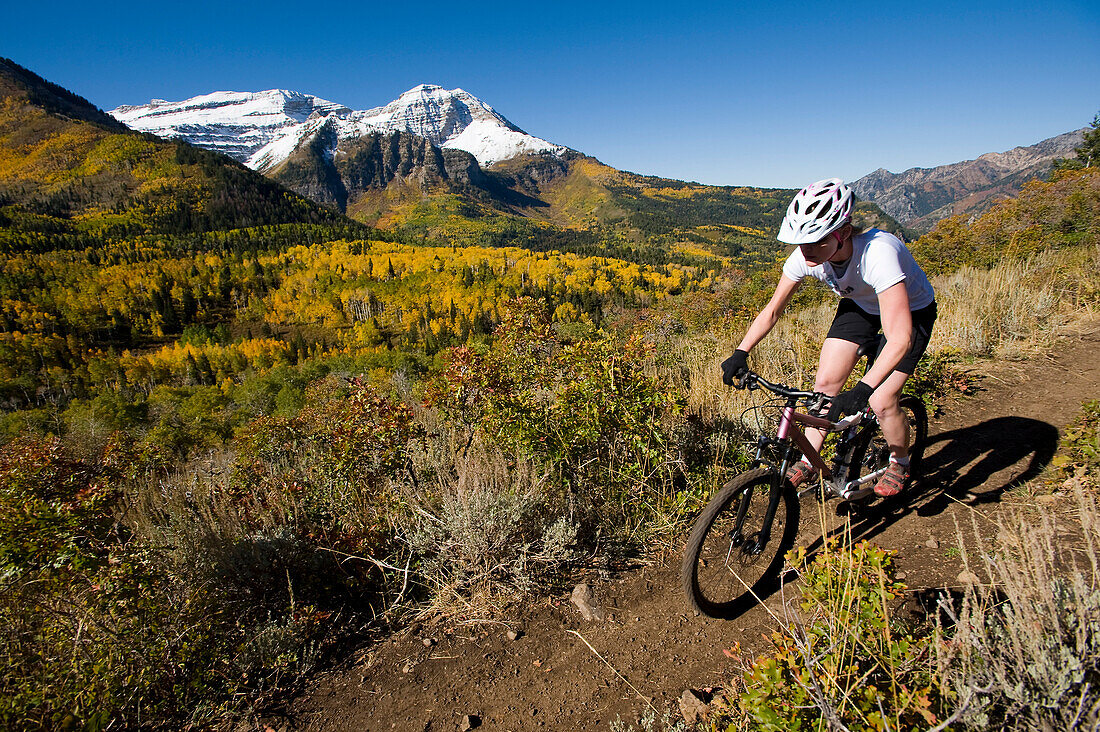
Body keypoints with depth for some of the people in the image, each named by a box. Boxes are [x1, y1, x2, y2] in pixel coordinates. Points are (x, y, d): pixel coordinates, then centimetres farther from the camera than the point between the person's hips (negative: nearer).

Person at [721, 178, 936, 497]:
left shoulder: (877, 253, -42)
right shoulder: (805, 256, -27)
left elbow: (900, 338, -46)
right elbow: (773, 309, -14)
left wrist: (862, 390, -56)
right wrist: (740, 354, -25)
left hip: (910, 310, -4)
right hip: (860, 305, 5)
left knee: (881, 402, -11)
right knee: (825, 382, -7)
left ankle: (900, 462, 20)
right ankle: (808, 462, 11)